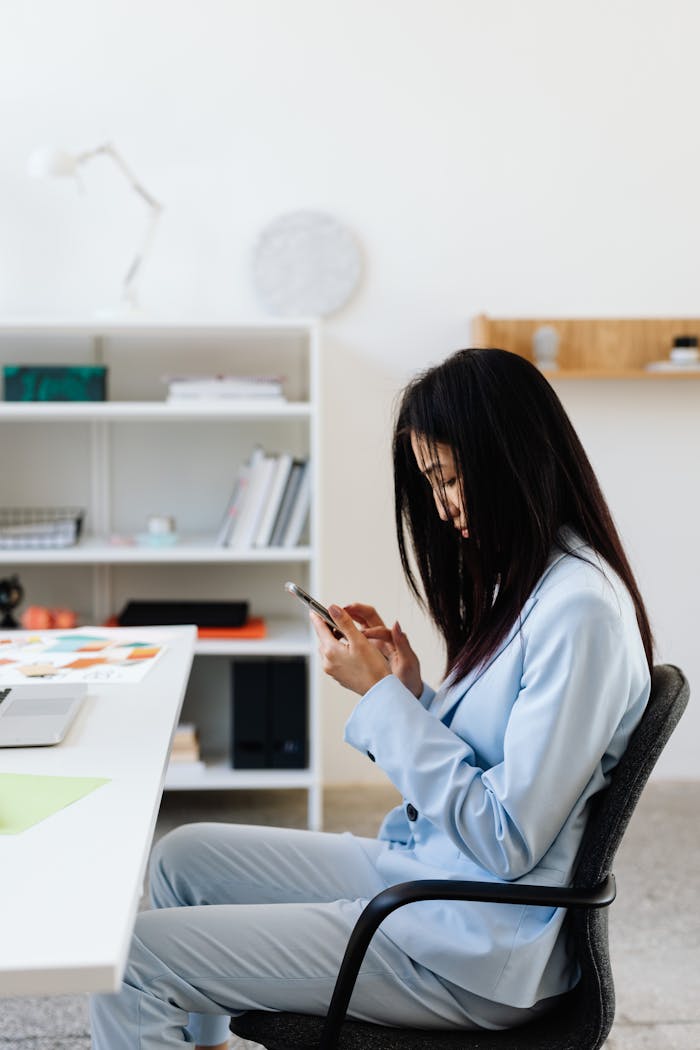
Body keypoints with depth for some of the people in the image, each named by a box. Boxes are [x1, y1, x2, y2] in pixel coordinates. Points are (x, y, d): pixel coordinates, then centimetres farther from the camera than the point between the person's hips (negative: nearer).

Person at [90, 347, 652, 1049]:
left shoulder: (580, 609, -22)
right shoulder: (527, 581, 9)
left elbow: (507, 842, -23)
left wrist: (381, 697, -18)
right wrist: (408, 685, -3)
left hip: (478, 948, -10)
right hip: (425, 862, 10)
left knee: (133, 962, -12)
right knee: (182, 857, 18)